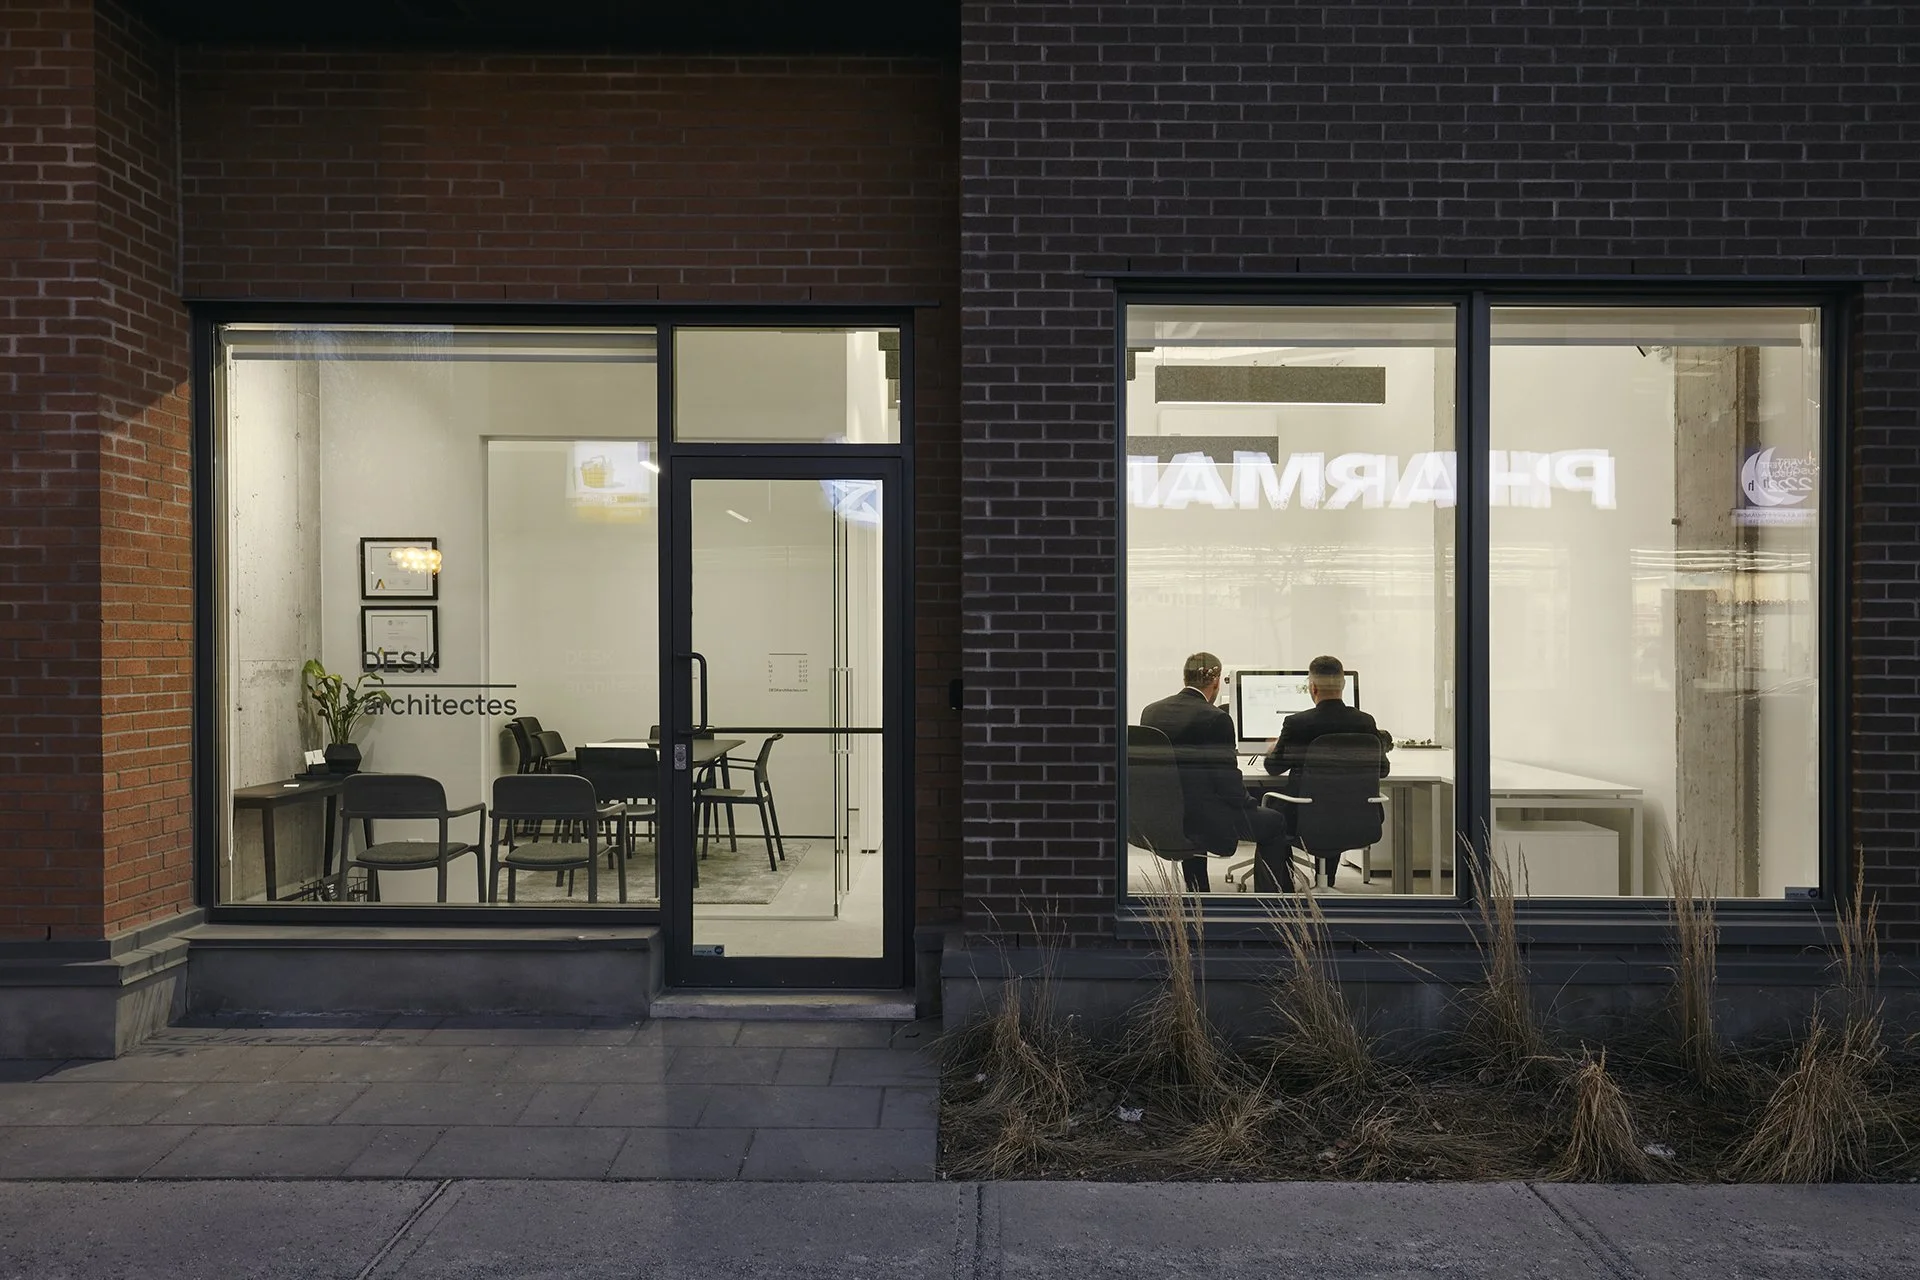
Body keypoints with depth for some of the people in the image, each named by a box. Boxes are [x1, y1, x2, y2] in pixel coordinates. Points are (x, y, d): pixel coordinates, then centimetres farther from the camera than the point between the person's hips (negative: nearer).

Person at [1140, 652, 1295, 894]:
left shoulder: (1151, 711, 4)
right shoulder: (1216, 719, -14)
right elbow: (1228, 781, -14)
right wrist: (1250, 805, 4)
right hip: (1206, 819, -6)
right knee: (1275, 823, 14)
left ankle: (1196, 892, 39)